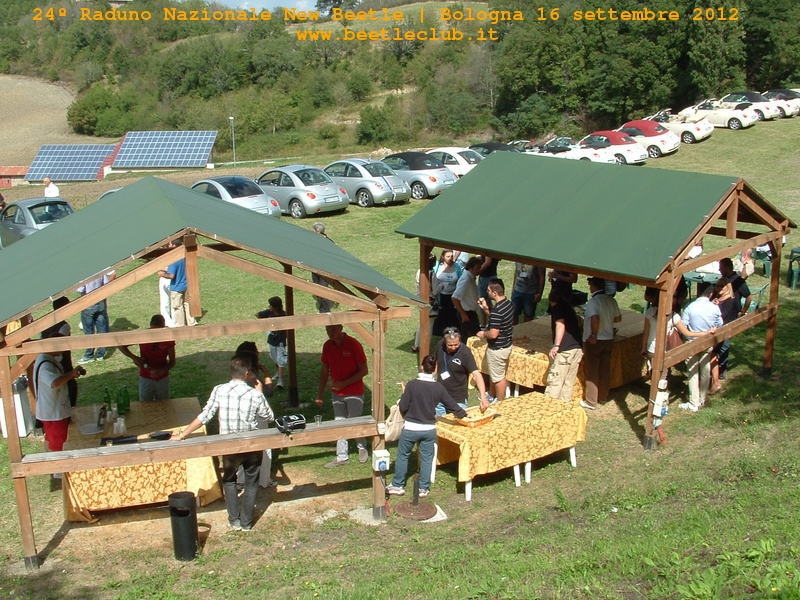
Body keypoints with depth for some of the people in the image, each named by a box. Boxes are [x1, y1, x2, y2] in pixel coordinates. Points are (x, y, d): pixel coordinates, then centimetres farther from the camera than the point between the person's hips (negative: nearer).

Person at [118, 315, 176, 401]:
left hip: (163, 379, 0)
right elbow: (121, 346, -3)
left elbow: (172, 362, -7)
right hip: (145, 379, 0)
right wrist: (134, 357, -20)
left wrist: (161, 371, -26)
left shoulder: (168, 338, -12)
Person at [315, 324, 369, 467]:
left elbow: (364, 370, -14)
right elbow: (325, 371, 7)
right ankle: (341, 457, 19)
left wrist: (344, 383, -20)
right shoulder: (327, 346, -1)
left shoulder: (353, 344, -17)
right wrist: (320, 394, 4)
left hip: (354, 393, -5)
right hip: (336, 393, 5)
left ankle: (362, 448, 30)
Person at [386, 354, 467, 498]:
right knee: (426, 458, 15)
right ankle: (423, 488, 22)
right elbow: (452, 405, 3)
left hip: (411, 428, -2)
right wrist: (464, 414, 21)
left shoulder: (412, 385, -16)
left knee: (402, 455, 15)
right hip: (429, 429, 2)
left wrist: (404, 394, 6)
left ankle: (398, 486, 23)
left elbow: (403, 407, -12)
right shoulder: (438, 387, -6)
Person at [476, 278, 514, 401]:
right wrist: (486, 309, 6)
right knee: (495, 374, 26)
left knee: (498, 377, 9)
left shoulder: (497, 310, -30)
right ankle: (491, 396, 43)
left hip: (497, 349, -9)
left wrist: (483, 334, -11)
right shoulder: (508, 303, 0)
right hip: (507, 345, 9)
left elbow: (493, 334, -31)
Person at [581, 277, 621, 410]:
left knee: (591, 372, 3)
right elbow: (618, 318, 12)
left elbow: (595, 318, -34)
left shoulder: (593, 302, -19)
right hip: (609, 339, 7)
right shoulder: (611, 300, 2)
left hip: (594, 341, -6)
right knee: (605, 370, 17)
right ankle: (603, 397, 29)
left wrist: (594, 335, -24)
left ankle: (591, 402, 8)